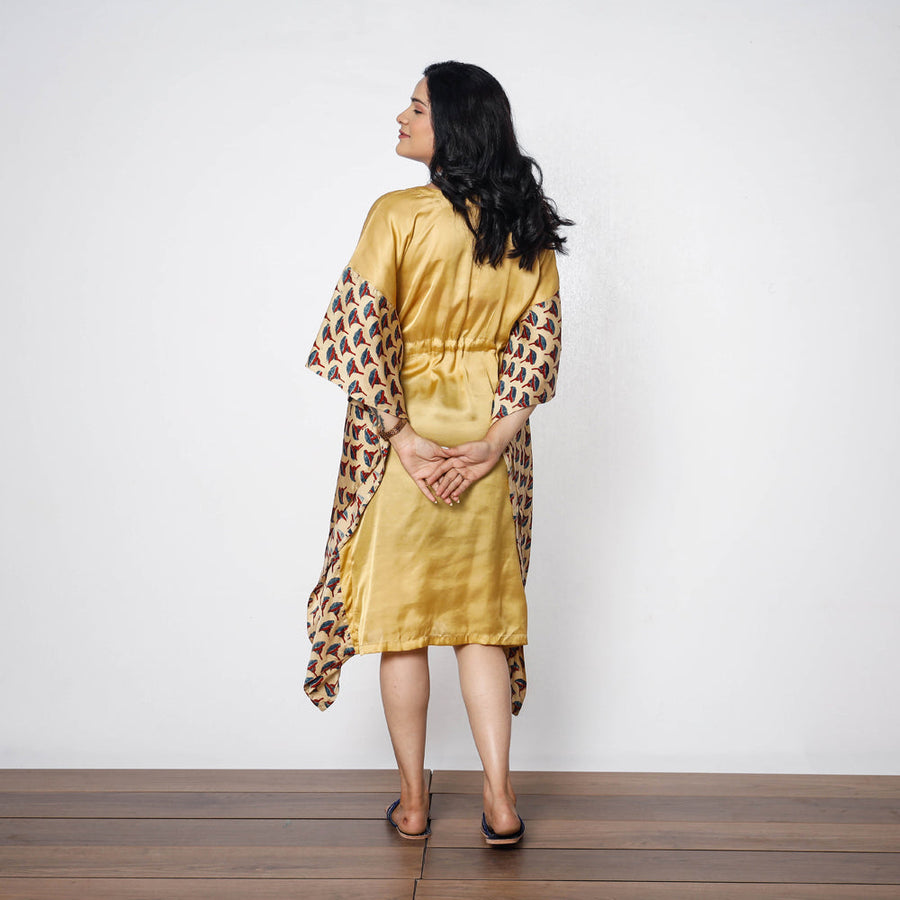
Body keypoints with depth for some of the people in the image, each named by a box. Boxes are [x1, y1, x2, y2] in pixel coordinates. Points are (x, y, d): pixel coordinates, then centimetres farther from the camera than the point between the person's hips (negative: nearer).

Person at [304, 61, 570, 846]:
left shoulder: (398, 215, -11)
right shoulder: (527, 227, 4)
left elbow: (359, 336, -16)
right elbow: (538, 340, 0)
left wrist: (402, 438, -12)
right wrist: (494, 441, -4)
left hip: (405, 436, -4)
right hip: (488, 438, 4)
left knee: (400, 617, 9)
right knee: (483, 616, 13)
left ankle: (413, 802, 22)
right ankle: (499, 800, 15)